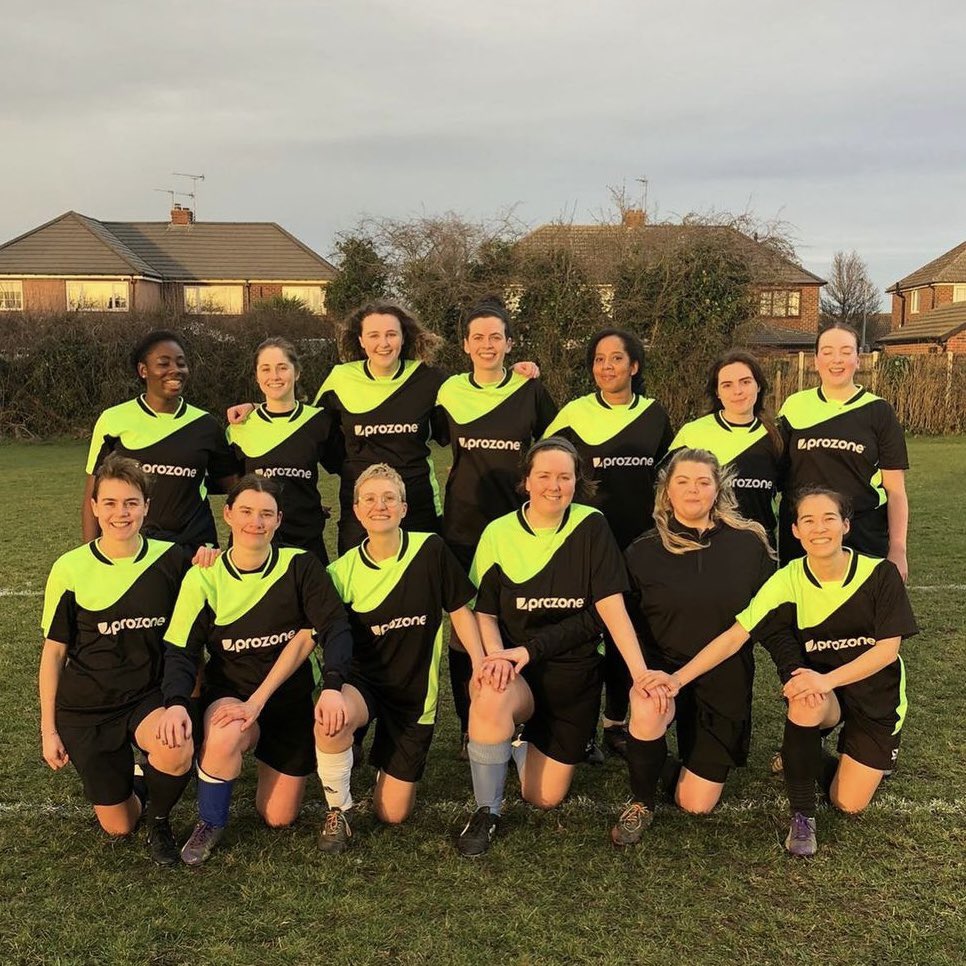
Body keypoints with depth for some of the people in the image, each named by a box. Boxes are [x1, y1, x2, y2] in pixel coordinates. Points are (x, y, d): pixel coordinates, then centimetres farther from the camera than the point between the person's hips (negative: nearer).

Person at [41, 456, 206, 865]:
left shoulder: (172, 559, -8)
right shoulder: (70, 569, -8)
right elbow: (54, 651, 0)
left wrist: (205, 572, -16)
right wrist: (48, 730, 0)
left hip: (150, 695, 0)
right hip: (87, 706, 0)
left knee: (177, 752, -33)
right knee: (118, 827, 3)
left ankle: (158, 818, 1)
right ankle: (129, 784, 40)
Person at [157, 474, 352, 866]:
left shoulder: (300, 565, -11)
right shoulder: (203, 578, -9)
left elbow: (336, 628, -17)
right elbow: (180, 650, -10)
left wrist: (332, 687, -33)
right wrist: (176, 703, -29)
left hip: (291, 700, 1)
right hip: (229, 695, -1)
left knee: (279, 818, 5)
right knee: (225, 734, -38)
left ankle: (265, 751, 38)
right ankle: (210, 824, -7)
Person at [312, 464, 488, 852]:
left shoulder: (431, 550, -11)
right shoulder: (342, 571, -8)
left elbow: (460, 610, -1)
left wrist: (480, 664, -13)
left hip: (416, 692, 0)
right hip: (363, 681, 0)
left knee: (393, 814, 3)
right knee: (330, 717, -37)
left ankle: (392, 764, 39)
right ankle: (339, 810, -9)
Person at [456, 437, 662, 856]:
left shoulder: (591, 527, -8)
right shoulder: (498, 533, -6)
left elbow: (610, 606, -12)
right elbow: (485, 613, -1)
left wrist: (640, 672, -21)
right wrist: (497, 656, -21)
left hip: (575, 675, 1)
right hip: (518, 671, -1)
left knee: (544, 797, 3)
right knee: (490, 700, -37)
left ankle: (524, 741, 38)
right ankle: (486, 812, -12)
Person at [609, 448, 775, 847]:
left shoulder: (750, 544, -3)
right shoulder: (642, 552, -3)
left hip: (726, 680, 1)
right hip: (664, 668, 0)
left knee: (696, 803, -2)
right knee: (647, 710, -36)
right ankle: (641, 803, -6)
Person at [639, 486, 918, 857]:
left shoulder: (880, 573, -17)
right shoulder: (787, 581, -16)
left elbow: (888, 647, -18)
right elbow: (734, 636, -20)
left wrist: (827, 680, -32)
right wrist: (679, 678, -31)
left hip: (876, 693, 0)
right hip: (822, 682, 0)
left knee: (848, 802, -8)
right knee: (805, 699, -36)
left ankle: (868, 765, 30)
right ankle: (802, 816, -16)